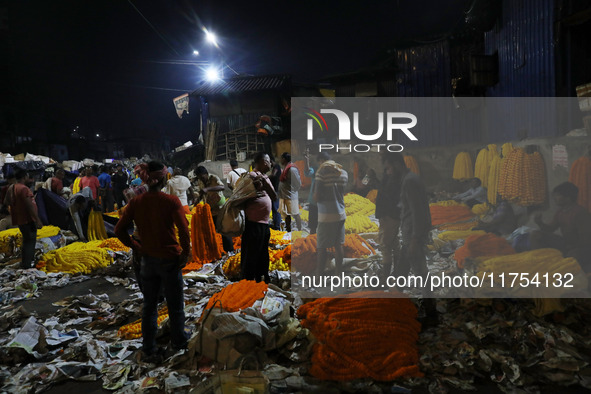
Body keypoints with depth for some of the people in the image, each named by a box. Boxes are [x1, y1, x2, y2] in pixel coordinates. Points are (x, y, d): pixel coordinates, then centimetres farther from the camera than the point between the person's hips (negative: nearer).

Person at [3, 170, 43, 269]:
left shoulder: (11, 188, 9)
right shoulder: (24, 189, -20)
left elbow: (6, 202, 20)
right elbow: (30, 206, -24)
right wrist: (37, 220, -21)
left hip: (18, 219, 9)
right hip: (28, 219, -9)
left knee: (27, 239, 22)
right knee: (30, 240, 0)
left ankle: (30, 259, 33)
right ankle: (26, 264, 2)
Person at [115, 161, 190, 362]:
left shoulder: (136, 202, -4)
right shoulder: (171, 201, -17)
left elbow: (119, 230, -1)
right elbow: (184, 230, -21)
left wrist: (135, 247, 7)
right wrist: (186, 253, -9)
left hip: (148, 260, 4)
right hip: (170, 260, -3)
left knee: (149, 306, 16)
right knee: (175, 305, 15)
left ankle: (148, 350, 23)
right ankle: (179, 342, 33)